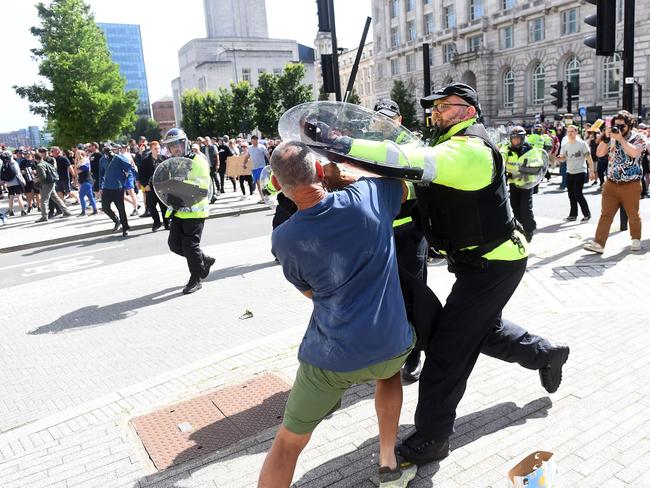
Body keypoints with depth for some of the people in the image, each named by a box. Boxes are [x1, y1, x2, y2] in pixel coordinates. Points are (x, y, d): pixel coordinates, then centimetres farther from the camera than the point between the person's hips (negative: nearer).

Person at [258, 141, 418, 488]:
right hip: (390, 344, 2)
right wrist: (343, 178, 16)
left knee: (288, 441, 15)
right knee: (388, 367, 38)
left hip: (332, 357, -2)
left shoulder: (284, 238, -8)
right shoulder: (367, 196, -8)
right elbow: (404, 189, 18)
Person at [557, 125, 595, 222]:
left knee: (578, 194, -11)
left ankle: (587, 214, 4)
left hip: (580, 172, -5)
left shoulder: (582, 144, -7)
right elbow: (563, 159, 9)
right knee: (571, 194, 8)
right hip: (569, 172, 5)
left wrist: (592, 171, -12)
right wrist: (559, 157, -15)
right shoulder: (565, 145, 6)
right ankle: (573, 215, 19)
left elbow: (589, 159, -7)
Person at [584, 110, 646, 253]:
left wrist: (620, 138, -20)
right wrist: (606, 138, -10)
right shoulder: (612, 137, 8)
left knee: (633, 215, 10)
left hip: (631, 184, -3)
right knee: (605, 214, -4)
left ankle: (636, 240, 30)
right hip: (611, 183, 3)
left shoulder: (638, 138, -2)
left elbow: (634, 153, -21)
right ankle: (598, 243, -7)